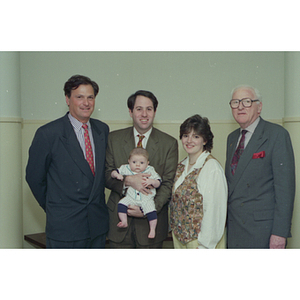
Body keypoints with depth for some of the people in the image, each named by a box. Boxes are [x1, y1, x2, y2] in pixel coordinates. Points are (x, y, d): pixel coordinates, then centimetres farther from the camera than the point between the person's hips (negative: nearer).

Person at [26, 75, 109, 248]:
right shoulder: (48, 133, -10)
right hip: (65, 227, -5)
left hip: (98, 224, 5)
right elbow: (34, 177, -2)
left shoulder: (102, 130, 6)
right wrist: (52, 207, 6)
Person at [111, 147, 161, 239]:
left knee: (151, 210, -22)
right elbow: (113, 173, 13)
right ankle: (124, 222, -8)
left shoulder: (150, 171, 1)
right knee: (121, 204, -19)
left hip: (146, 198, -2)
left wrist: (151, 181, -22)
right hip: (131, 197, 2)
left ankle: (152, 229, -5)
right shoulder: (126, 169, 5)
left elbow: (158, 183, -1)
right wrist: (116, 174, -10)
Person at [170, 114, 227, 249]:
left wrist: (204, 245, -16)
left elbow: (214, 211, -17)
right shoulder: (181, 166, 7)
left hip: (198, 238, -6)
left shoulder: (212, 167, -16)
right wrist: (175, 230, 10)